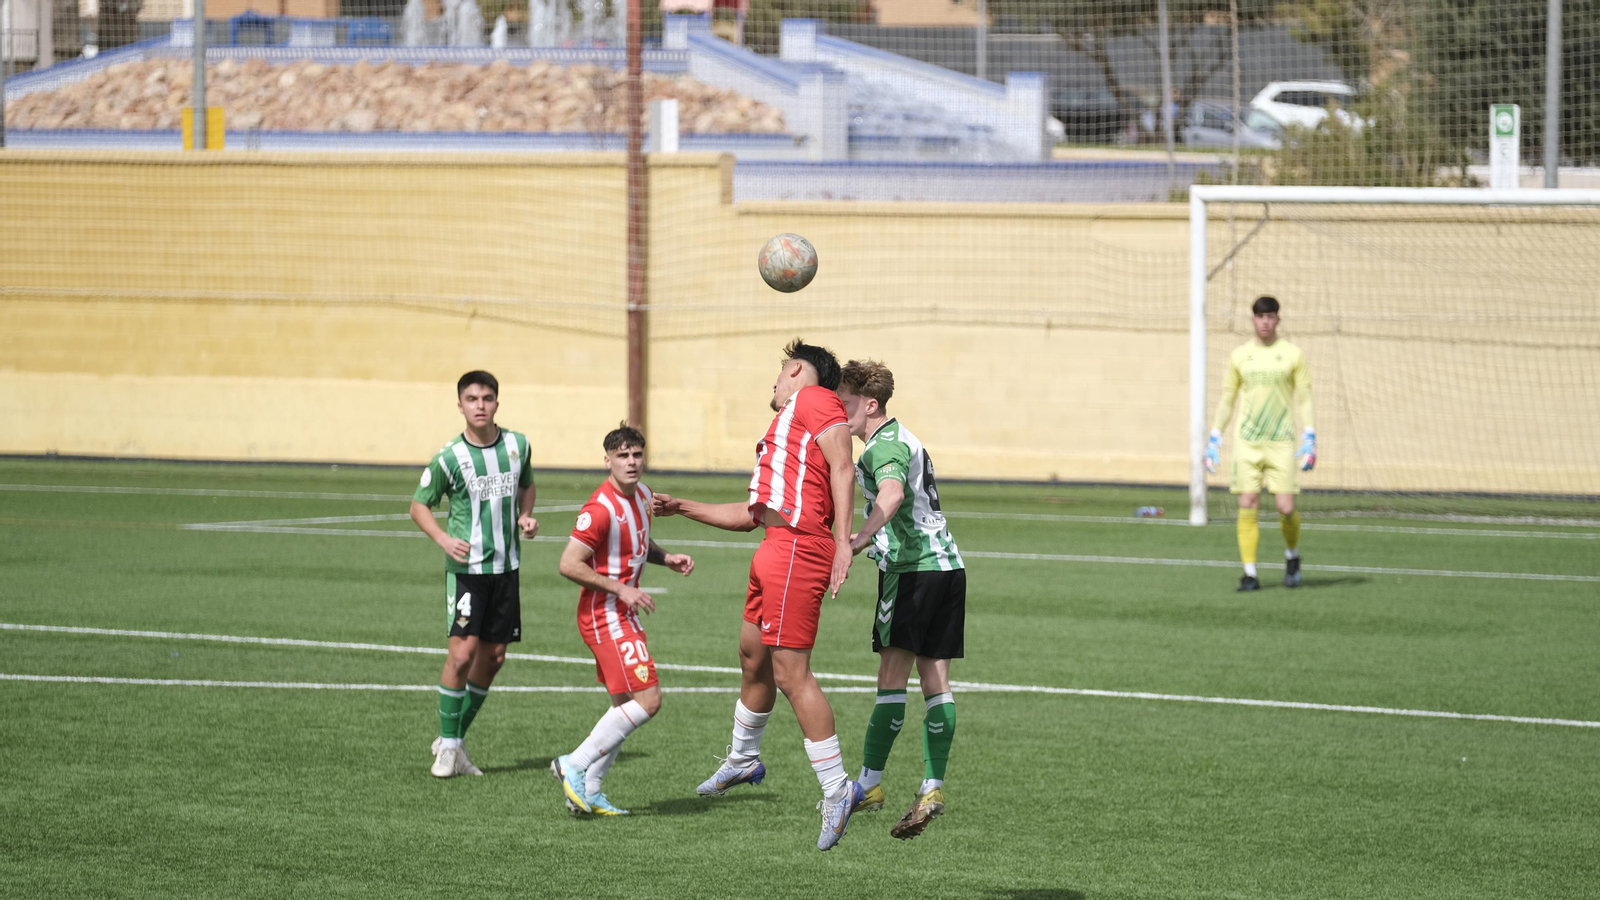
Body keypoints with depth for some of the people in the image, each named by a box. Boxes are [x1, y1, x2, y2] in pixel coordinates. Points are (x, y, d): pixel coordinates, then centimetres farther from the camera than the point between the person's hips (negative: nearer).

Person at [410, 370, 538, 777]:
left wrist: (525, 515, 2)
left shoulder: (518, 446, 2)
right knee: (463, 652, -14)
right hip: (466, 566, -5)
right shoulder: (449, 458, -10)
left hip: (505, 565, 5)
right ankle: (447, 744, -1)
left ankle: (455, 739, 20)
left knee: (493, 657, 7)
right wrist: (445, 540, -16)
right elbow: (419, 505, 1)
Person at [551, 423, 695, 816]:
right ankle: (574, 766, -8)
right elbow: (569, 564, -23)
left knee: (626, 708, 12)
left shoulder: (640, 494, 8)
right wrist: (621, 589, -21)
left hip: (624, 616, 10)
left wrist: (666, 558, 7)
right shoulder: (601, 509, -21)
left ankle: (587, 791, 16)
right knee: (647, 700, -14)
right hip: (605, 617, -10)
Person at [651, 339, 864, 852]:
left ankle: (836, 790, -13)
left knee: (790, 674, -13)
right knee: (753, 659, 23)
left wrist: (843, 542, -23)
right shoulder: (785, 424, 28)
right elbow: (749, 515, 34)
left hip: (798, 547, -10)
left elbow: (843, 469, -14)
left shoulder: (813, 398, -1)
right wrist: (683, 509, 37)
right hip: (775, 546, 10)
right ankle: (742, 761, 43)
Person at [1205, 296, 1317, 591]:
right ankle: (1250, 574, -1)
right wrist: (1214, 439, 10)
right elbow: (1226, 400, 15)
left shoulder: (1292, 354, 3)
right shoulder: (1240, 355, 8)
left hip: (1282, 443, -1)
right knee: (1247, 508, -6)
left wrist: (1309, 440, -3)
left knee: (1286, 509, -7)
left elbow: (1304, 399, 6)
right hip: (1246, 442, 1)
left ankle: (1292, 556, 22)